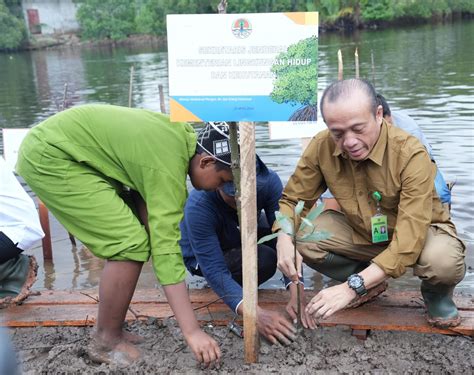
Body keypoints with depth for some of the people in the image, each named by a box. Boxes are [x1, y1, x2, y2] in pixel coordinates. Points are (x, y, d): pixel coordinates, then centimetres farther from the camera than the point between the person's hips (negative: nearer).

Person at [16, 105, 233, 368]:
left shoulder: (183, 135, 2)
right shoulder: (168, 165, -25)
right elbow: (165, 249, -29)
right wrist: (192, 331, -29)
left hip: (61, 149, 10)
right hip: (49, 158, -10)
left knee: (129, 235, 7)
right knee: (131, 243, -16)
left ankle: (108, 331, 16)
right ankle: (106, 342, 1)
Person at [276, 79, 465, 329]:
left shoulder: (411, 155, -31)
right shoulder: (321, 147, -19)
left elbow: (410, 240, -36)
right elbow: (292, 200, -6)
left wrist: (353, 286, -44)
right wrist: (284, 241, -28)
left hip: (421, 232, -3)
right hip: (361, 233, 4)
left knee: (444, 261, -37)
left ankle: (437, 293, 3)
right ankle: (372, 283, 5)